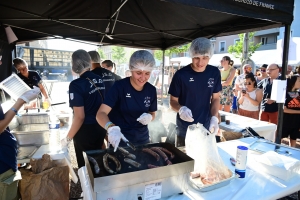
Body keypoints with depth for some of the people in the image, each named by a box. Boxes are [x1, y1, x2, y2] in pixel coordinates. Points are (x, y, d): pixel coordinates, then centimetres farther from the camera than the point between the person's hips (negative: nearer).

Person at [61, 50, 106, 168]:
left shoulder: (76, 84, -19)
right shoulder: (99, 79, 1)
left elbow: (79, 117, -20)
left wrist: (67, 138, -8)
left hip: (85, 131, -6)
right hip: (100, 127, 6)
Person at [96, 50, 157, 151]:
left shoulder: (151, 90, -5)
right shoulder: (119, 86, -19)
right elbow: (101, 113, -26)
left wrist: (149, 117, -15)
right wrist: (111, 128, -46)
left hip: (142, 138, 4)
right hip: (120, 140, -4)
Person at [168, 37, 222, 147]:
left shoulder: (214, 73, -6)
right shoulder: (181, 75, -17)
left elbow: (216, 98, 4)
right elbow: (173, 101, -8)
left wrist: (214, 118, -11)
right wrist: (181, 109, -30)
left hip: (206, 127, 3)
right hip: (185, 128, -3)